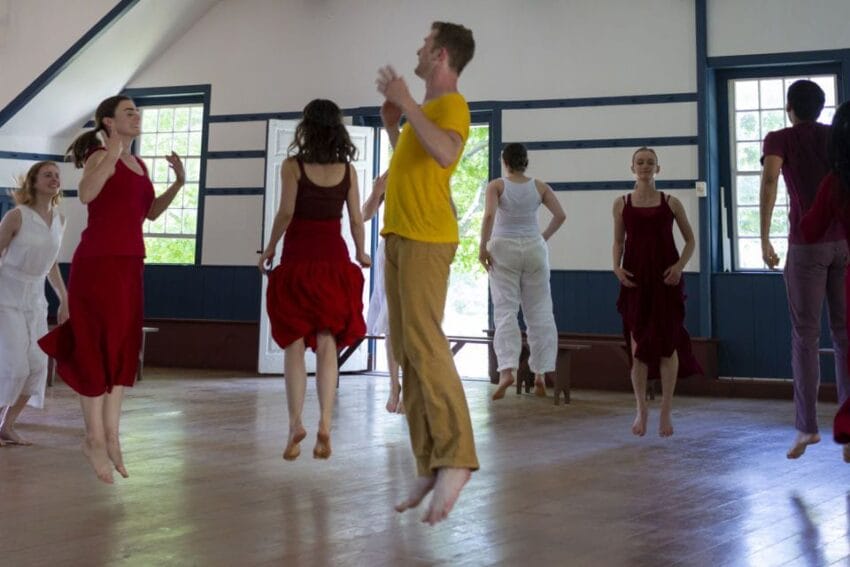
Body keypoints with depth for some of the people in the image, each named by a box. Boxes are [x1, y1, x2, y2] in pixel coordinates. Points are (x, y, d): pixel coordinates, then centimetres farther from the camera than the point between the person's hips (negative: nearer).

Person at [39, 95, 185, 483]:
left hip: (129, 266, 8)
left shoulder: (138, 164, 16)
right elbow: (86, 194, -26)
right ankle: (95, 439, 5)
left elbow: (150, 212, 21)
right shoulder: (101, 156, -7)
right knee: (98, 348, -3)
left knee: (123, 350, 8)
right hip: (98, 263, -8)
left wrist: (178, 182, 10)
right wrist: (112, 154, -34)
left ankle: (111, 436, 15)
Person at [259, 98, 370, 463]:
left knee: (294, 345, 4)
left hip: (298, 258, -2)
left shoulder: (293, 165, -4)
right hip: (334, 258, 2)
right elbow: (356, 218, 5)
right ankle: (324, 425, -6)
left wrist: (269, 250, 3)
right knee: (327, 345, 4)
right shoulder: (347, 168, 4)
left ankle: (295, 425, -5)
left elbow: (286, 213, -9)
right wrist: (361, 253, 20)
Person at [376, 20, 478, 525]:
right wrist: (392, 123, 27)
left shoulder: (452, 104, -6)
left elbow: (446, 153, -28)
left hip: (426, 239, -9)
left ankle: (456, 457, -17)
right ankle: (429, 466, 5)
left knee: (424, 343, -17)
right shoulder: (426, 108, 23)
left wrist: (407, 104, -21)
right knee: (407, 350, 4)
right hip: (401, 237, 9)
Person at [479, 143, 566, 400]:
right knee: (539, 311, 7)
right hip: (534, 248, 2)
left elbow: (489, 216, -18)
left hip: (503, 247, -2)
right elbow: (560, 215, -3)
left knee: (505, 310, -2)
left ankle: (507, 369, -18)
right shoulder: (539, 186, 4)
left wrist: (483, 247, -11)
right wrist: (544, 237, 9)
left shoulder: (496, 185, -3)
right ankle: (540, 373, 7)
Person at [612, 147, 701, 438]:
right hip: (635, 280, 1)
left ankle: (666, 410, 8)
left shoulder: (671, 203, 4)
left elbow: (690, 240, 9)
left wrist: (680, 266, -7)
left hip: (665, 279, -1)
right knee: (637, 344, 3)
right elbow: (618, 242, 12)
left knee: (667, 342, -1)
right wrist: (617, 267, -6)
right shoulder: (621, 204, 7)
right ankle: (641, 409, 14)